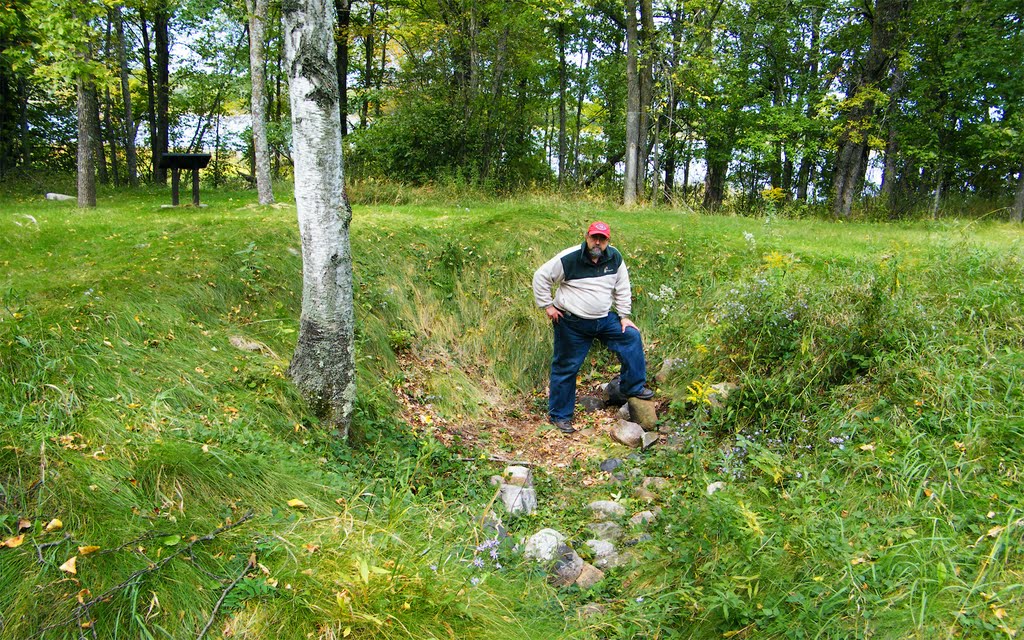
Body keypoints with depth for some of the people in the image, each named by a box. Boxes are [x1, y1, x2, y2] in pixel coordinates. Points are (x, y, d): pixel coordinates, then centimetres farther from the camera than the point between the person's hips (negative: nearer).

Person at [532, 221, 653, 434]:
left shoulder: (615, 258, -3)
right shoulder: (569, 258, -18)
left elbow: (622, 288, 8)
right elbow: (541, 276, -11)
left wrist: (624, 316, 6)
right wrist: (547, 306, -11)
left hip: (604, 319, 5)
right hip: (572, 323, -5)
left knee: (632, 337, -4)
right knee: (566, 367, 2)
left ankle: (633, 387, 12)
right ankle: (559, 415, 17)